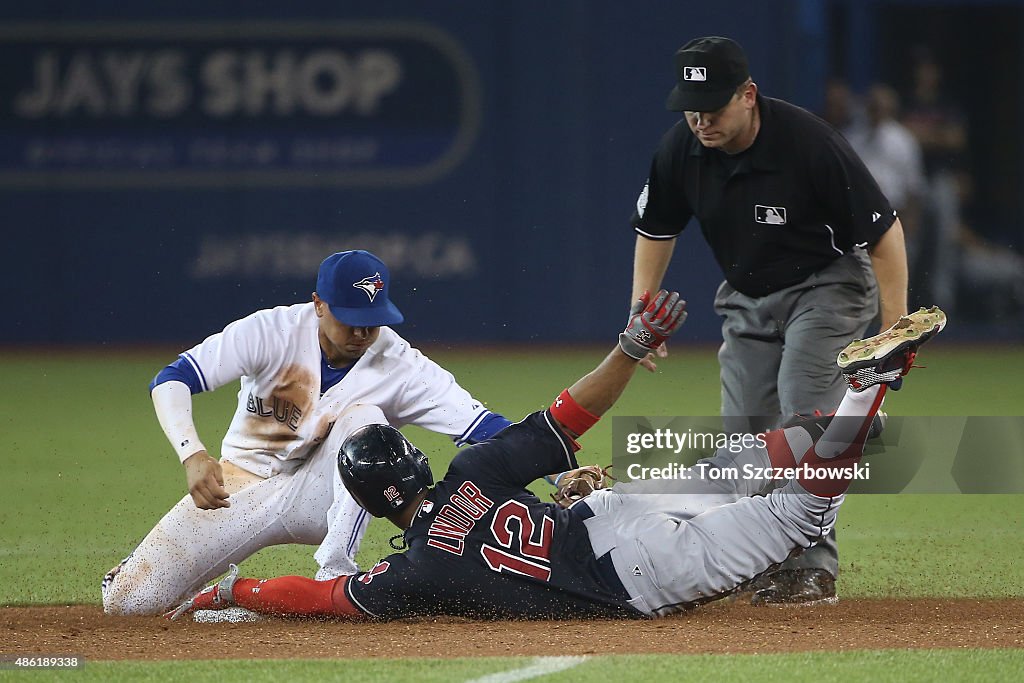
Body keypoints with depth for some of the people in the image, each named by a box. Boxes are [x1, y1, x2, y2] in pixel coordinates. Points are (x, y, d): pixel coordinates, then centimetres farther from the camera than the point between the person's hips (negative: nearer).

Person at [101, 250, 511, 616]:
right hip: (242, 487, 0)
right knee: (129, 602, -13)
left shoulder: (399, 365, -16)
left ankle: (335, 570, -27)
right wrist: (193, 455, -38)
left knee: (366, 420, -29)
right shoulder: (273, 331, -18)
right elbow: (170, 381, -21)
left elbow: (482, 427, -23)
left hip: (317, 495, 0)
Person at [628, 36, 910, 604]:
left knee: (803, 416, -20)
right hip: (747, 297, 6)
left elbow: (884, 230, -22)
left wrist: (895, 333, -23)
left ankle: (811, 568, -18)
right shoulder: (680, 149, -15)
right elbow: (656, 232, 5)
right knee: (743, 433, 2)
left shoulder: (809, 142, -30)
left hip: (826, 287, -6)